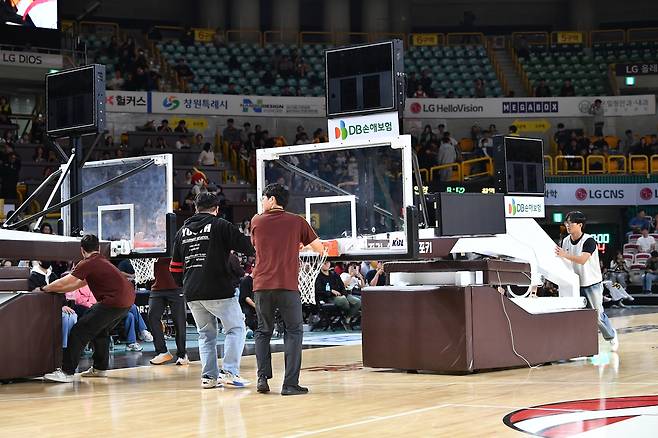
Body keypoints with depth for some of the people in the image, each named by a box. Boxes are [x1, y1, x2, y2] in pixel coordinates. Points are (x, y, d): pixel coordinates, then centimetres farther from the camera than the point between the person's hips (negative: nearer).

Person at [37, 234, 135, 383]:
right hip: (128, 299, 9)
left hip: (114, 302, -9)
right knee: (101, 330, 28)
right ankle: (100, 368, 33)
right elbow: (79, 284, 29)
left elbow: (62, 284, -6)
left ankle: (67, 372, -9)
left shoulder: (87, 264, -5)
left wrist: (43, 289, 10)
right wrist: (53, 289, 30)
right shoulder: (102, 261, 23)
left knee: (79, 331, -7)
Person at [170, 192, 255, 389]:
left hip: (191, 294, 6)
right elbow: (248, 246, -6)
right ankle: (229, 371, -6)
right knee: (236, 328, 5)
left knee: (205, 333, 16)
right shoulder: (221, 225, -3)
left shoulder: (182, 231, 15)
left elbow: (175, 267, 16)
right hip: (218, 291, -6)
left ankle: (208, 376, 11)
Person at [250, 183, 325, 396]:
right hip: (288, 286, -2)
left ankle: (263, 377, 4)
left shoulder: (256, 221, 8)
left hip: (262, 285, 2)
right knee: (294, 332, 6)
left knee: (263, 332, 16)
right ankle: (290, 384, -2)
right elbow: (320, 248, 9)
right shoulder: (297, 222, 4)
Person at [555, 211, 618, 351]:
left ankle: (611, 336, 24)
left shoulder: (589, 241, -17)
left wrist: (565, 255, -41)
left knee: (598, 314, 1)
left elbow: (582, 260, -31)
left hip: (592, 284, -5)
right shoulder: (565, 241, 3)